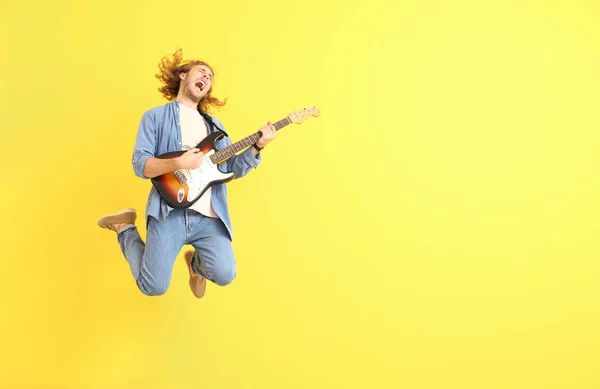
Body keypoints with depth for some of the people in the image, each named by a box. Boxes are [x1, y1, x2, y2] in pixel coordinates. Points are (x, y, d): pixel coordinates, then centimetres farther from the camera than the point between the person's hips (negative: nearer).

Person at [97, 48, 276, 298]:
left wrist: (257, 147, -5)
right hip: (169, 211, -3)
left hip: (208, 215, 4)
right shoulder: (155, 116, 7)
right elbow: (139, 165, -3)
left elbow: (233, 169, 12)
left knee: (224, 275, -17)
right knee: (153, 286, -12)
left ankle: (195, 262, 22)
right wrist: (178, 163, -20)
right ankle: (125, 227, 16)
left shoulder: (214, 125, 21)